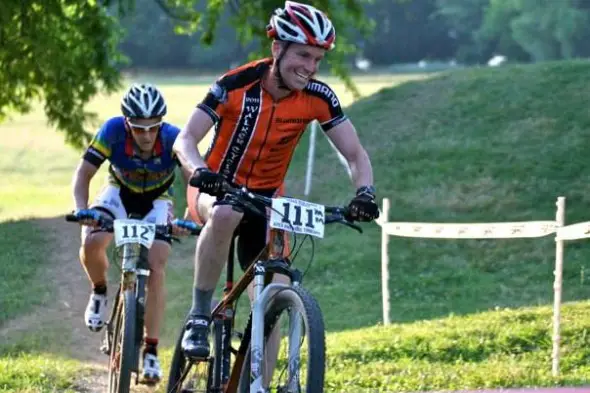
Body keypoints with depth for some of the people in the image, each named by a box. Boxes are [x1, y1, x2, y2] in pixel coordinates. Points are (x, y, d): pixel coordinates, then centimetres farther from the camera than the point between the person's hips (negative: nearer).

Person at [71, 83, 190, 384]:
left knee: (155, 268, -18)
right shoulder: (113, 131, -31)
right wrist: (81, 210, -44)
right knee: (91, 243, -28)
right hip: (120, 193, 1)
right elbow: (84, 174, -26)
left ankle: (151, 351, -9)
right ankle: (99, 291, 5)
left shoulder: (173, 138, -32)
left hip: (156, 201, 0)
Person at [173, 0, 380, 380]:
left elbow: (356, 153, -11)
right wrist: (200, 171, -47)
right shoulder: (236, 85, -22)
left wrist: (366, 192, -32)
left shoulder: (318, 97, -13)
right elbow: (185, 140, -25)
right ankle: (199, 315, -26)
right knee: (226, 213, -40)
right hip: (215, 189, -3)